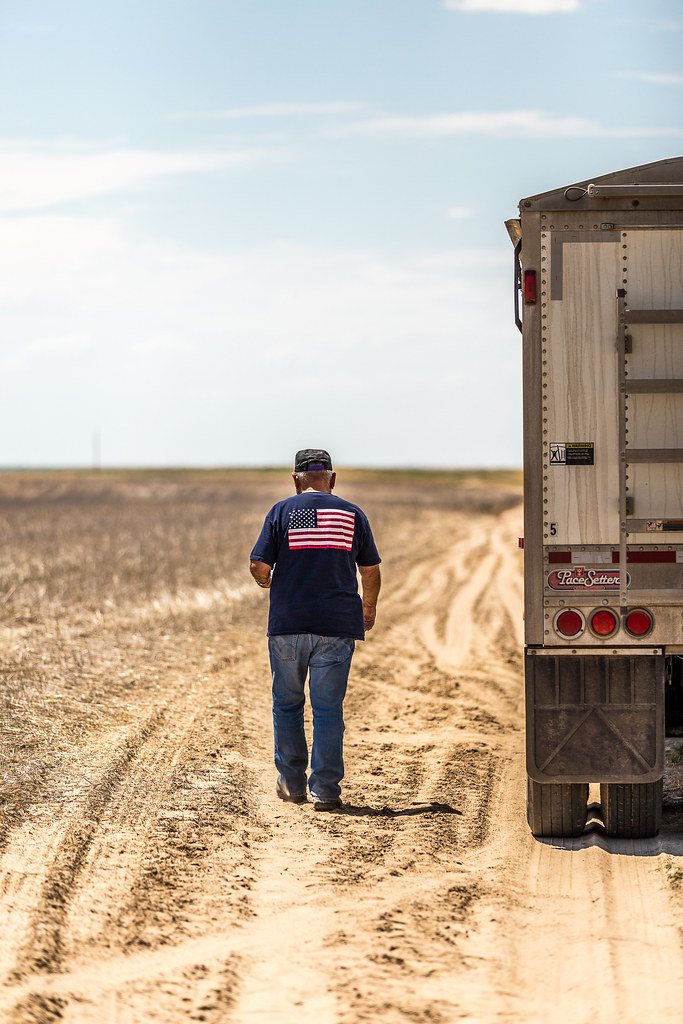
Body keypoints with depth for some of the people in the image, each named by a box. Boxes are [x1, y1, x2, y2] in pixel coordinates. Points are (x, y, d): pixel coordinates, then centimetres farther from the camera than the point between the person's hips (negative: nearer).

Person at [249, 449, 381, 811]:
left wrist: (268, 582, 19)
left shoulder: (282, 512, 1)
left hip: (287, 623, 0)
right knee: (328, 709, 3)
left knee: (287, 704, 14)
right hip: (337, 627, 1)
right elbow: (371, 570, 13)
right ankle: (325, 790, -1)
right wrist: (369, 606, 31)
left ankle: (292, 782, 19)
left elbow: (259, 566, -4)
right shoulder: (352, 514, 6)